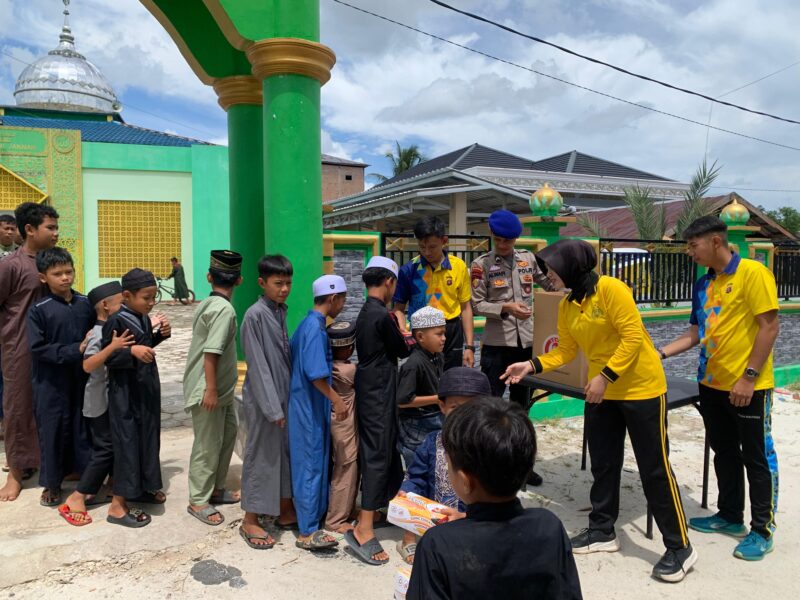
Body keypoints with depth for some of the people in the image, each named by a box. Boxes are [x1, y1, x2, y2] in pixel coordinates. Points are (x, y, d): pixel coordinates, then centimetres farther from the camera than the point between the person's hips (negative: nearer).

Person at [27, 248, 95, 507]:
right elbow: (38, 348, -14)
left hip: (82, 379, 3)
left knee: (84, 427, 10)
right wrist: (75, 350, -20)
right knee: (53, 431, 8)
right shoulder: (38, 310, -10)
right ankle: (52, 483, 26)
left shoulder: (86, 303, 1)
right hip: (51, 384, -2)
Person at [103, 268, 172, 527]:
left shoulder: (143, 318, 5)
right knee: (127, 443, -3)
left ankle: (141, 487, 33)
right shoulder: (116, 321, -18)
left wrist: (160, 334, 1)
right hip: (125, 393, -8)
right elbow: (107, 357, -19)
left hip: (146, 388, 8)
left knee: (147, 438, 16)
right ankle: (118, 506, 7)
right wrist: (132, 351, -33)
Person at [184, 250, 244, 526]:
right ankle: (198, 501, 14)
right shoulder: (224, 309, -20)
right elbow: (211, 352, -25)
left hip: (222, 388, 9)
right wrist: (210, 390, -23)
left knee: (228, 433, 18)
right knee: (208, 445, 1)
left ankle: (216, 488, 30)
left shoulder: (207, 304, 8)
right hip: (209, 389, -9)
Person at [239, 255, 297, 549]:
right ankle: (250, 521, 17)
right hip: (264, 399, -8)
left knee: (287, 452, 15)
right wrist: (272, 406, -19)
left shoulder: (281, 311, 7)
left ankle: (285, 511, 30)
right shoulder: (255, 315, -16)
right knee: (261, 457, 3)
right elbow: (258, 365, -18)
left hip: (286, 395, 8)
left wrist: (288, 399, 10)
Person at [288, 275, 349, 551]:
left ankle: (314, 512, 32)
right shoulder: (316, 327, -20)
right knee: (311, 465, -3)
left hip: (308, 404, 9)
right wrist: (337, 400, -21)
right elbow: (315, 373, -26)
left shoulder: (308, 323, 9)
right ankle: (308, 531, 6)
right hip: (310, 406, -9)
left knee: (315, 462, 19)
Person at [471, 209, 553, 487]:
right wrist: (506, 308, -21)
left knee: (521, 403, 15)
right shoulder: (481, 264, -5)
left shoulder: (528, 259, 6)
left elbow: (552, 284, 14)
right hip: (496, 344, -4)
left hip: (526, 341, 4)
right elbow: (477, 305, -8)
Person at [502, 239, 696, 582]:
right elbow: (566, 351, 4)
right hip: (601, 392, 7)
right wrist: (531, 366, -9)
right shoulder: (566, 306, 3)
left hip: (641, 388, -7)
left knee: (654, 468, 0)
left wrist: (605, 377, -24)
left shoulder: (610, 289, -20)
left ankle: (680, 547, 13)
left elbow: (633, 337, -23)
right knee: (603, 463, 13)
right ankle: (602, 531, 29)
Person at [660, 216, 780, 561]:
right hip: (712, 385, 7)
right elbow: (694, 335, 13)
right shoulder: (703, 285, 9)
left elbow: (769, 327, -16)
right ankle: (730, 517, 31)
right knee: (724, 454, 17)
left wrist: (749, 377, -18)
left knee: (757, 458, 5)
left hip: (748, 387, -7)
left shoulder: (753, 273, -13)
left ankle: (762, 530, 18)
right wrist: (659, 354, 1)